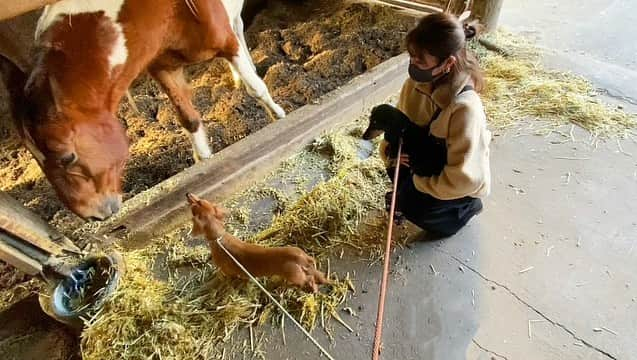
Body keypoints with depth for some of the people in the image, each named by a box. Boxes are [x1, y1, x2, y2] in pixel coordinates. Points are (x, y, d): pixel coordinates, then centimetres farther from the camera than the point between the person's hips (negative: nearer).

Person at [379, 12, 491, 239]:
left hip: (462, 185, -6)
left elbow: (463, 178, -32)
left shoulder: (465, 107, -35)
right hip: (431, 165, 6)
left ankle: (467, 207, 6)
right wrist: (389, 149, -15)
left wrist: (417, 184, -23)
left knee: (413, 207, -22)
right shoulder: (416, 83, -15)